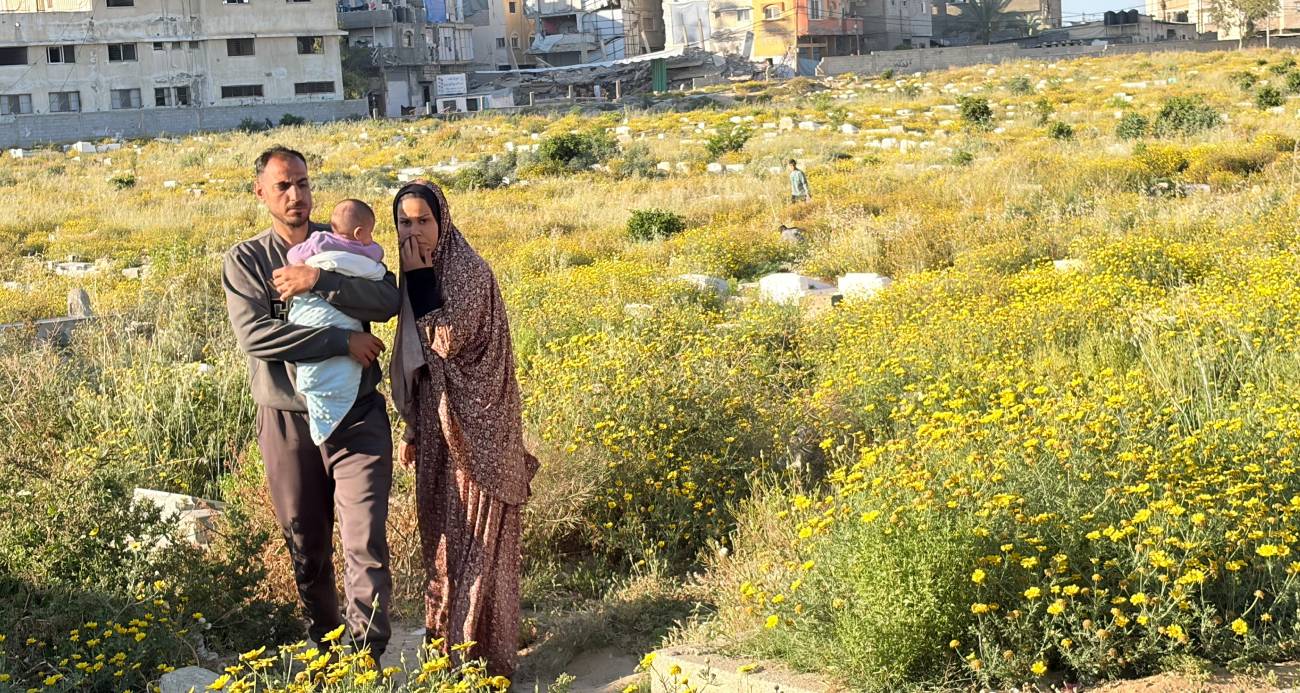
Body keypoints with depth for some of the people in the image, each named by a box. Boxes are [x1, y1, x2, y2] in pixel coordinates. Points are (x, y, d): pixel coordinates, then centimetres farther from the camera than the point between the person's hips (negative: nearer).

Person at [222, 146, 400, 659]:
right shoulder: (244, 260, 0)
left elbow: (388, 301, -12)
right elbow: (254, 335, -16)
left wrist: (319, 281, -22)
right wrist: (344, 341, -18)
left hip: (358, 417, 0)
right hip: (288, 421, 1)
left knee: (366, 544, -9)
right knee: (307, 550, 14)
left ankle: (367, 656, -3)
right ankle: (323, 646, 32)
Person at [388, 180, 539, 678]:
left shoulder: (465, 268, -14)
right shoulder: (421, 275, 10)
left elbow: (449, 339, -25)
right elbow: (415, 361, 14)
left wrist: (419, 278, -20)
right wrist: (412, 430, 15)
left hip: (474, 423, -8)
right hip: (438, 421, 8)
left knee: (476, 534, -2)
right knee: (443, 530, 15)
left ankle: (484, 654, 6)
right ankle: (446, 636, 28)